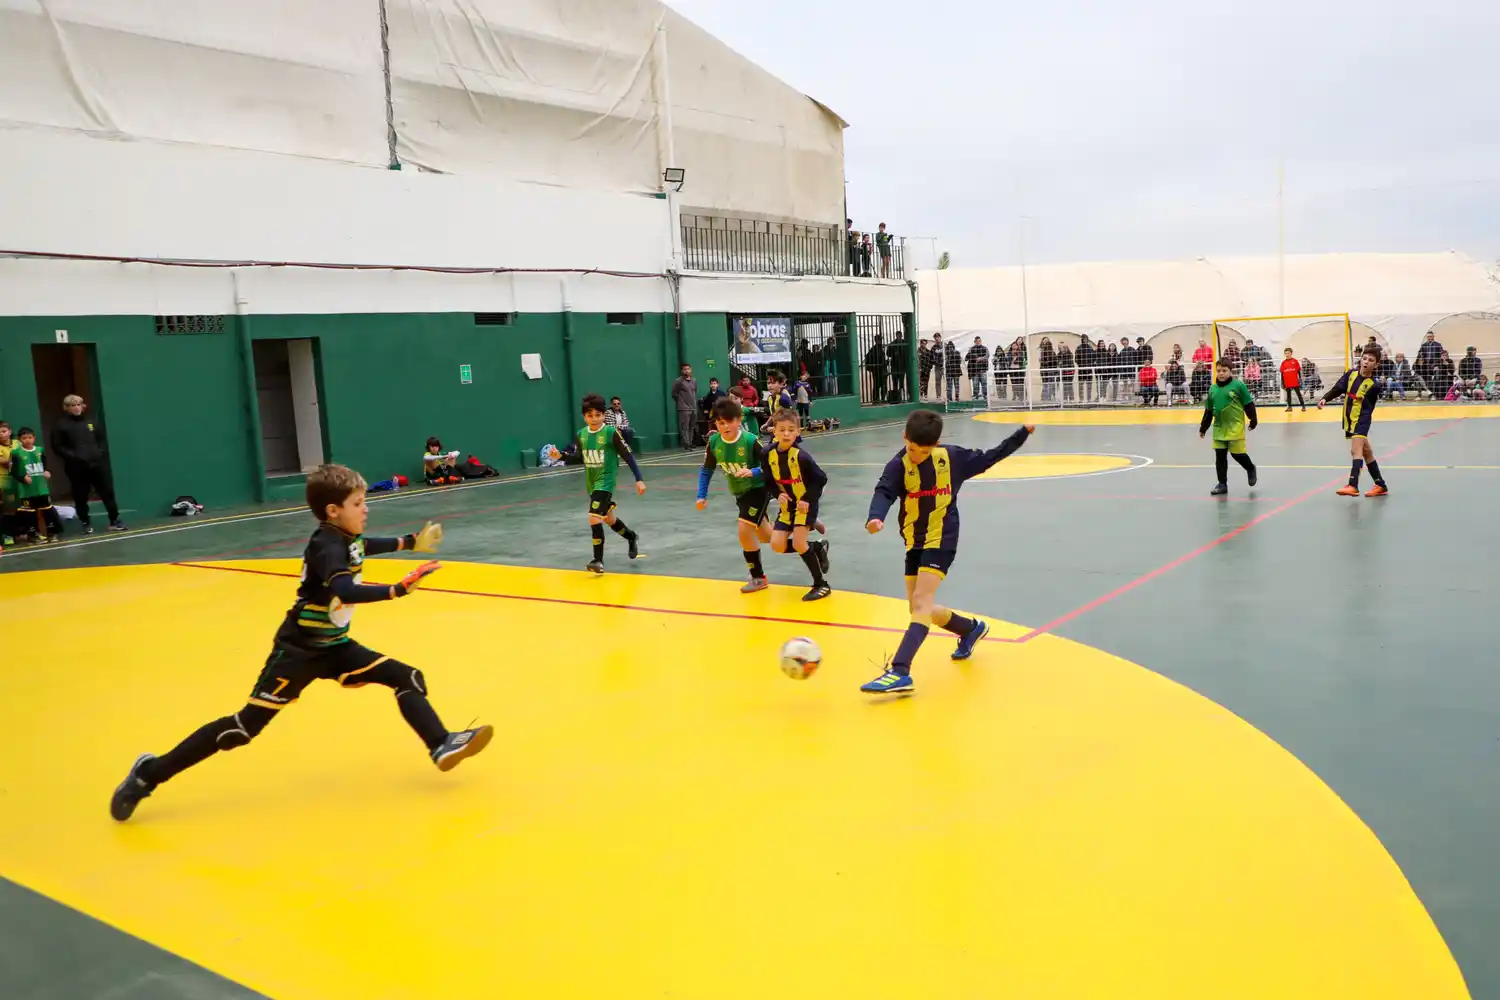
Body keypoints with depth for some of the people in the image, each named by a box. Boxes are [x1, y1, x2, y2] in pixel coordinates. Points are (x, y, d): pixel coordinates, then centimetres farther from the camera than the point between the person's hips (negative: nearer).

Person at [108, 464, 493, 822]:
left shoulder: (346, 538, 4)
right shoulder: (327, 546, -22)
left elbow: (365, 546, 32)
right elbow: (346, 592, -41)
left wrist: (412, 542, 34)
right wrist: (399, 589, -43)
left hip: (333, 645, 9)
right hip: (299, 649, -8)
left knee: (408, 678, -2)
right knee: (246, 724, -7)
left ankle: (442, 745, -8)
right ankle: (151, 773, 6)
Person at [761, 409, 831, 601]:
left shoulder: (801, 456, -23)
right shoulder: (768, 455, -8)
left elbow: (821, 479, -15)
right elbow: (769, 481, 6)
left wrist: (808, 499, -20)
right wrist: (779, 494, -11)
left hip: (805, 505, -6)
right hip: (787, 506, 6)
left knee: (798, 544, -15)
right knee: (777, 545, -2)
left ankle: (821, 585, 0)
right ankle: (817, 548, 21)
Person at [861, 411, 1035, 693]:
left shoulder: (952, 457, -5)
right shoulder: (898, 466, -9)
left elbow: (987, 459, 11)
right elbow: (884, 493, -26)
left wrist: (1022, 434, 12)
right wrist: (875, 518, -48)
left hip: (941, 540, -3)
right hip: (915, 543, 4)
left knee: (921, 603, -19)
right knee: (920, 608, 12)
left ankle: (900, 672, -28)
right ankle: (971, 628, 39)